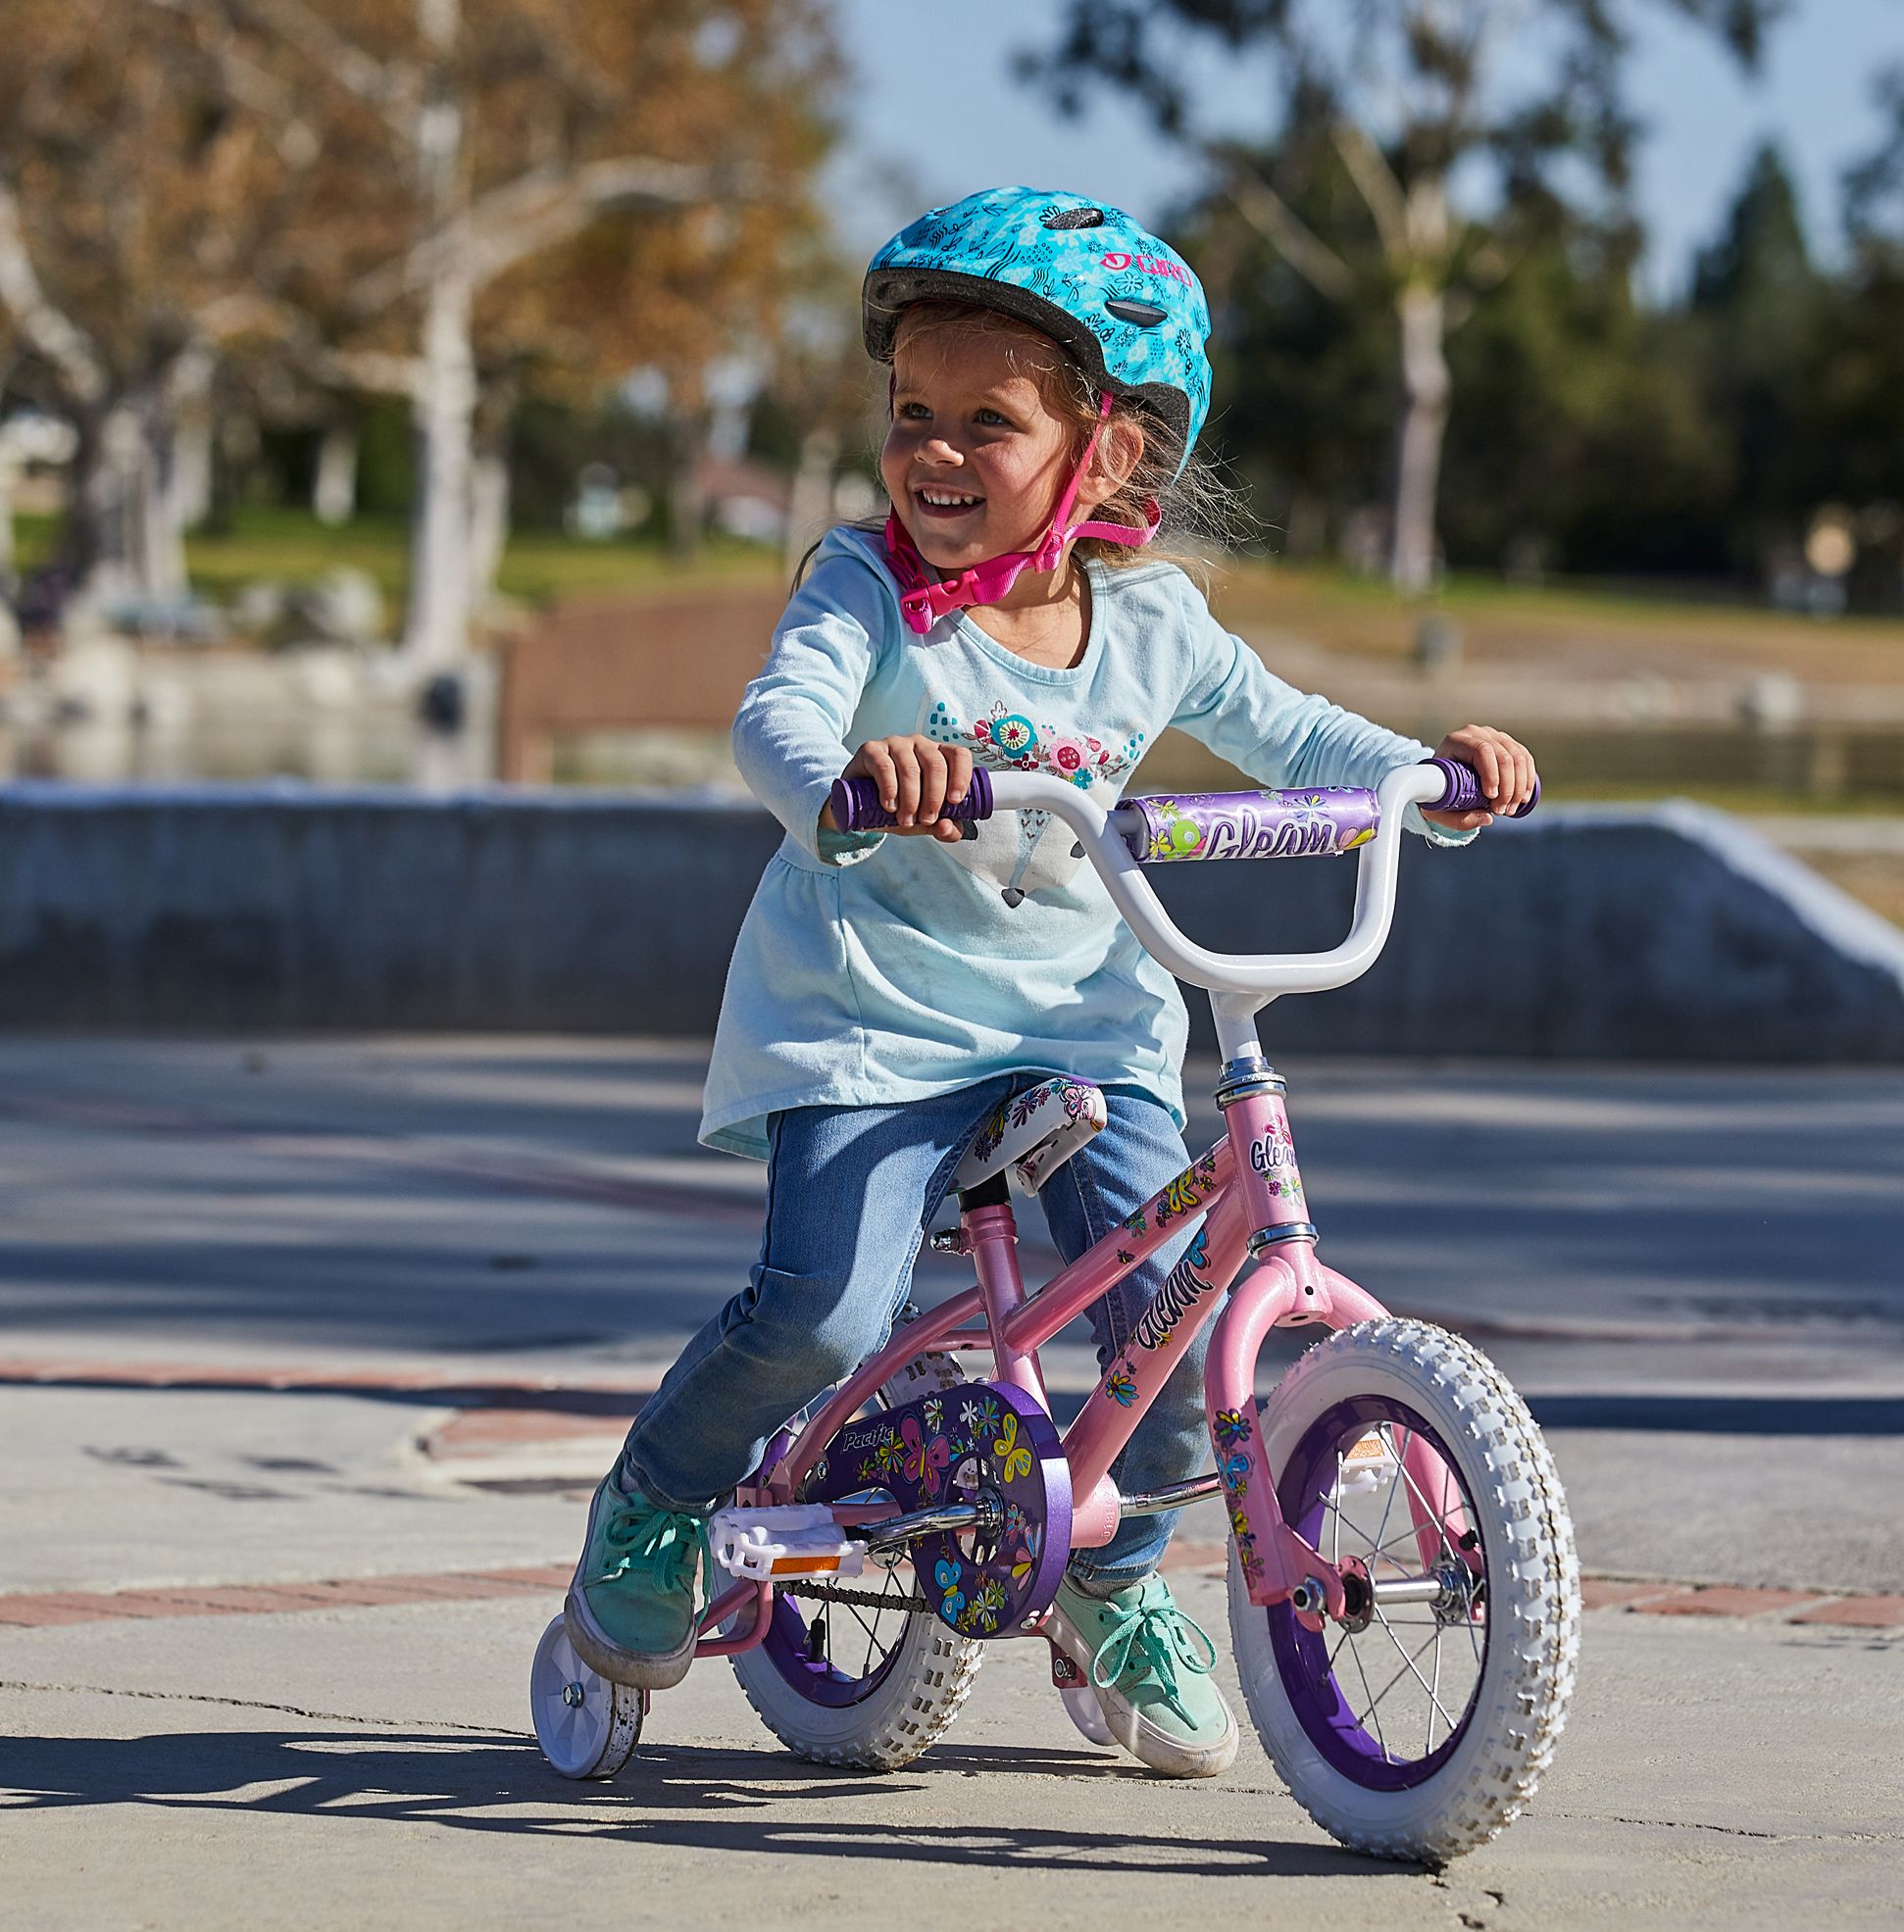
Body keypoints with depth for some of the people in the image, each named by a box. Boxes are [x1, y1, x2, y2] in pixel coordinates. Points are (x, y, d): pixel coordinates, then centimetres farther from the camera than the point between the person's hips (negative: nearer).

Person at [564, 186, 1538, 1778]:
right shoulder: (868, 588, -12)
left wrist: (1435, 776, -5)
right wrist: (844, 778, -54)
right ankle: (659, 1498, 13)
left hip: (1085, 1018, 3)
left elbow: (1284, 734, 13)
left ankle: (1114, 1584, 17)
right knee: (822, 1313, -20)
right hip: (875, 1019, -3)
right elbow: (776, 716, -30)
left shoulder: (1150, 620, 0)